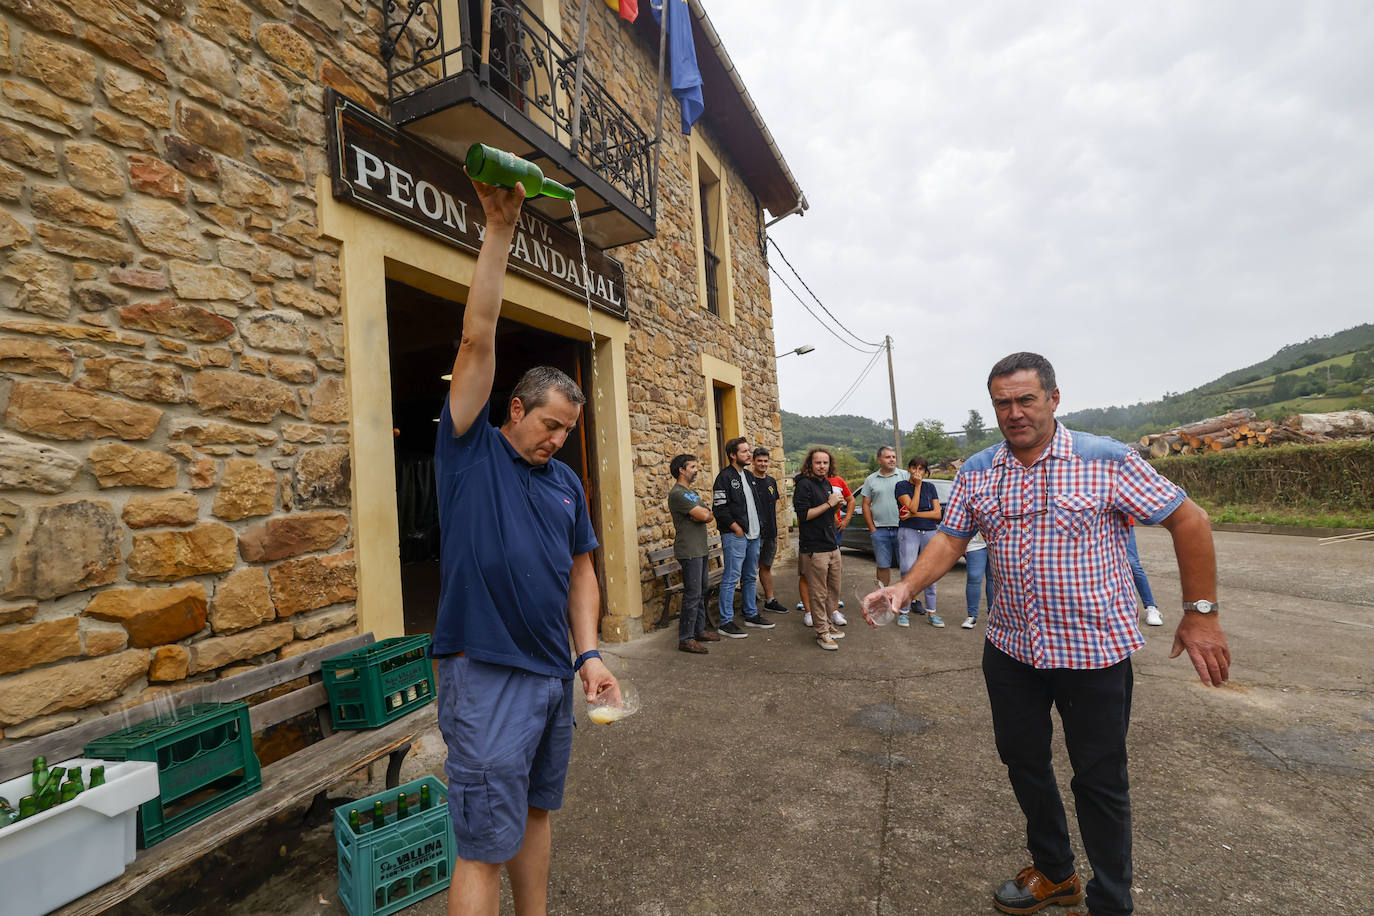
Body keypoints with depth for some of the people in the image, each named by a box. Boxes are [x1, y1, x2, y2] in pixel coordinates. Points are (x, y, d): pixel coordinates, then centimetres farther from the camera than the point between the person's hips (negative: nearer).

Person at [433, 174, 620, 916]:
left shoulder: (567, 483, 9)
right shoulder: (469, 451, -5)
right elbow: (478, 339, -13)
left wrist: (589, 653, 1)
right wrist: (499, 230, -15)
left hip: (554, 671, 6)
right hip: (485, 674, -6)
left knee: (536, 812, 21)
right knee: (484, 847, 3)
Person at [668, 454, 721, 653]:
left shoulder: (692, 492, 18)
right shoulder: (677, 494, -14)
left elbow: (708, 516, 10)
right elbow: (703, 515, -20)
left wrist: (703, 513, -11)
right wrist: (705, 512, 2)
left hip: (701, 550, 10)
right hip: (689, 552, -10)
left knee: (701, 592, 15)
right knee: (692, 594, -8)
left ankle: (700, 630, 25)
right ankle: (686, 639, -1)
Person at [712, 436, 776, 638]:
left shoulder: (749, 475, 15)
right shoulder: (725, 477, -11)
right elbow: (719, 508, -16)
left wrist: (758, 526, 12)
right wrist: (737, 528, -15)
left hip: (753, 535, 9)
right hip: (735, 536, -8)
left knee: (751, 577, 16)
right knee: (731, 579, -5)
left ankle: (751, 615, 28)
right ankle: (726, 622, 1)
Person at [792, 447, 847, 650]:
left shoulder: (827, 483, 15)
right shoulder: (804, 484, -12)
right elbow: (803, 515, -20)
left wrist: (837, 504, 3)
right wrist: (828, 504, -17)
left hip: (832, 546, 9)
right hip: (814, 548, -9)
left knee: (834, 590, 17)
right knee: (819, 593, -2)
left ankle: (828, 624, 31)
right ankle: (821, 633, 8)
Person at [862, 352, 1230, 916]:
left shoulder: (1107, 461, -11)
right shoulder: (976, 472, 0)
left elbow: (1187, 519, -6)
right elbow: (950, 539, 1)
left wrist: (1201, 611, -8)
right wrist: (906, 588, -15)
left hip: (1094, 648, -4)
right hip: (1011, 647, 4)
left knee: (1100, 779, 10)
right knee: (1022, 761, 18)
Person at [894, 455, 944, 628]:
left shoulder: (930, 487, 12)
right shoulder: (901, 486, 2)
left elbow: (937, 513, 4)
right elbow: (913, 507, -12)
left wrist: (914, 515, -5)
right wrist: (917, 485, -7)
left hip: (930, 532, 4)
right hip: (909, 532, -3)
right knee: (908, 571, -10)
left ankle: (931, 612, 14)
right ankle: (904, 611, -1)